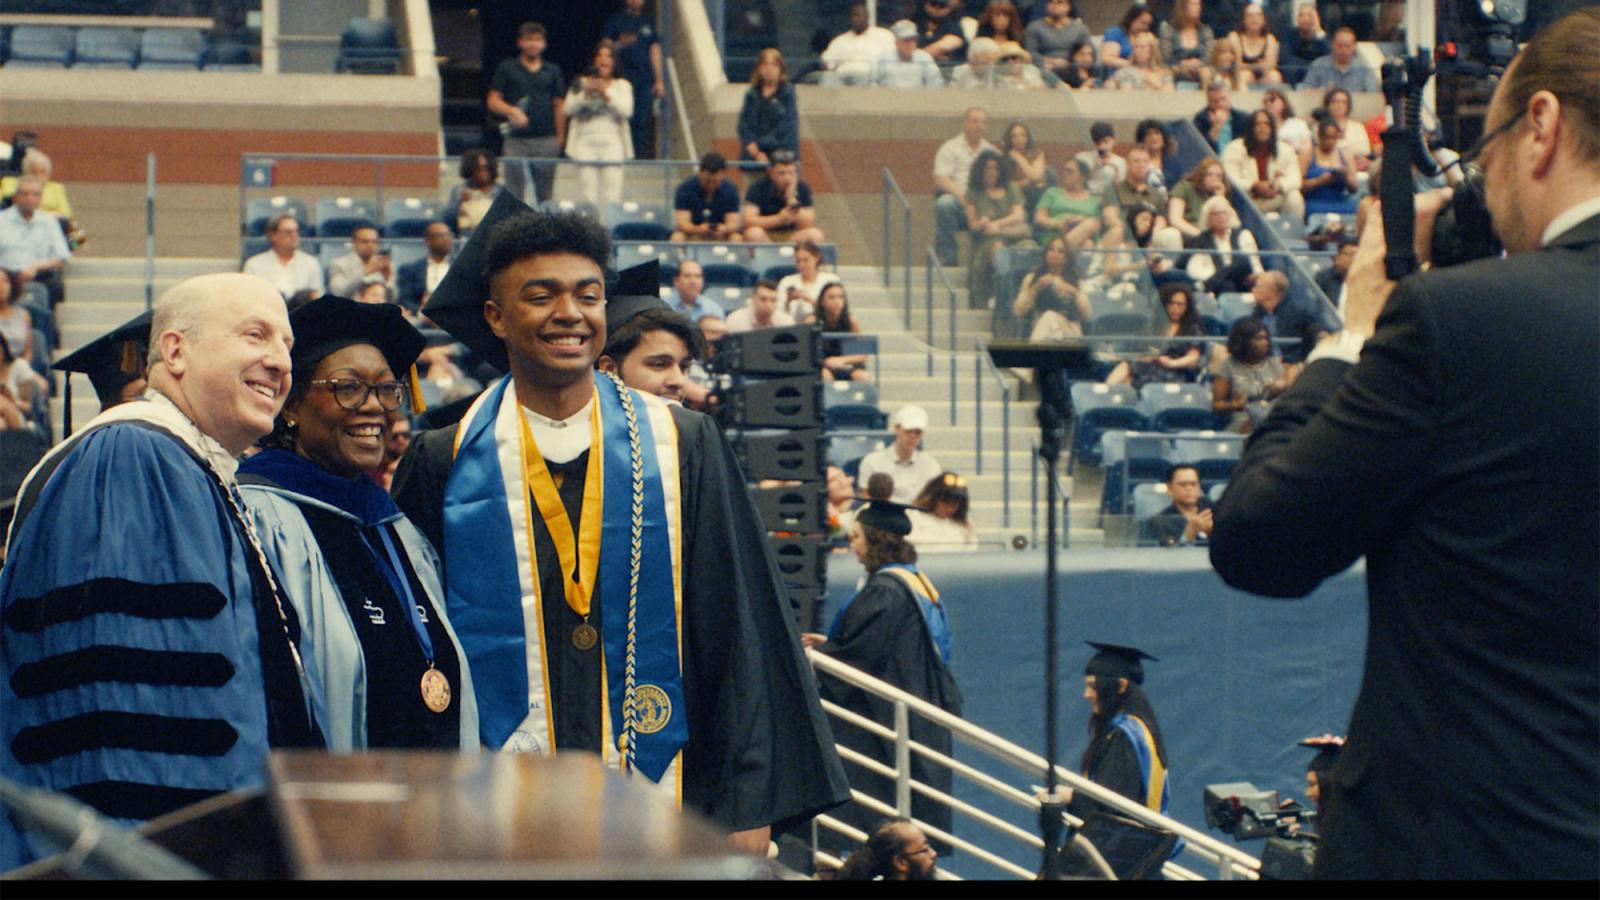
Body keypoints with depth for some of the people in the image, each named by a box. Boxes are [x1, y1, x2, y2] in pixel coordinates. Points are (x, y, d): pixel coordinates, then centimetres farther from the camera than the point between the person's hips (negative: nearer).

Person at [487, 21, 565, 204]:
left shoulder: (552, 71, 10)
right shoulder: (507, 68, 5)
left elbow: (559, 106, 12)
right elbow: (493, 101, 3)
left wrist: (560, 138, 6)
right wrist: (512, 111, -16)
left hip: (546, 139, 2)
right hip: (516, 139, -2)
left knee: (544, 195, 5)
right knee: (513, 192, -4)